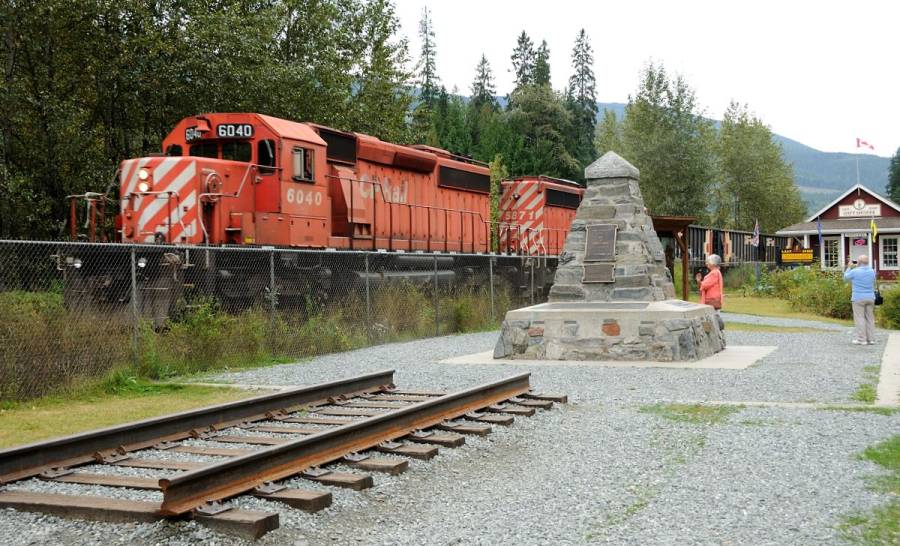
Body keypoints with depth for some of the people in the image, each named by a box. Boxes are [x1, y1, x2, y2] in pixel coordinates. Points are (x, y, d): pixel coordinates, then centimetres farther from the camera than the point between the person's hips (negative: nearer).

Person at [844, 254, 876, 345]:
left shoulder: (855, 271, -13)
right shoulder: (872, 271, 5)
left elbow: (846, 277, 5)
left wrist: (849, 267, 18)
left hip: (858, 298, -5)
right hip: (870, 298, 5)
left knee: (859, 318, -2)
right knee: (870, 318, 9)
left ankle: (862, 339, -4)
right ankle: (871, 339, 10)